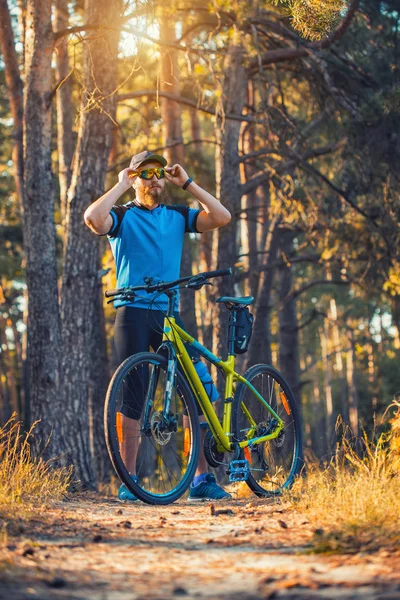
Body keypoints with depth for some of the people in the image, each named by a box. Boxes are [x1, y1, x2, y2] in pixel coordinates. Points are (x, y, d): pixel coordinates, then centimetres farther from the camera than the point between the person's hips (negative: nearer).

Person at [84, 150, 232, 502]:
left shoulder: (177, 216, 13)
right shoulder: (123, 216, 2)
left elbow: (222, 217, 1)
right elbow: (93, 219, -20)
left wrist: (187, 183, 1)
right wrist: (122, 185, -9)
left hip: (169, 314, 3)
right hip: (133, 312, -3)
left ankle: (202, 479, 2)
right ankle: (129, 481, 5)